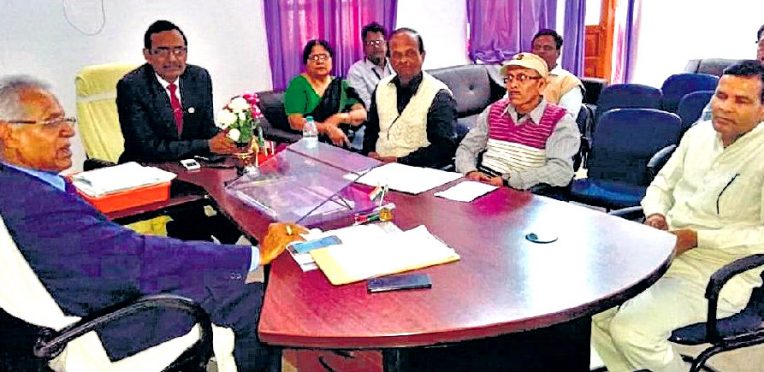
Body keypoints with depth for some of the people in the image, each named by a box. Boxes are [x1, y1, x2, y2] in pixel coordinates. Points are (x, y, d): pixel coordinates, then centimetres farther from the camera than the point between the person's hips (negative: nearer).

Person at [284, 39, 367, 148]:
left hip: (341, 147, 2)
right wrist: (328, 128, -19)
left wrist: (338, 118, -14)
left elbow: (362, 114, 3)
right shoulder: (298, 84, 2)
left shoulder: (341, 85, 12)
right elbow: (295, 122, -9)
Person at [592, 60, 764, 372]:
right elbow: (662, 184, 20)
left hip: (718, 275, -7)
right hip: (661, 251, 7)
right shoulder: (699, 133, 9)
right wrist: (656, 215, -1)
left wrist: (697, 238, -20)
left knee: (630, 330, -24)